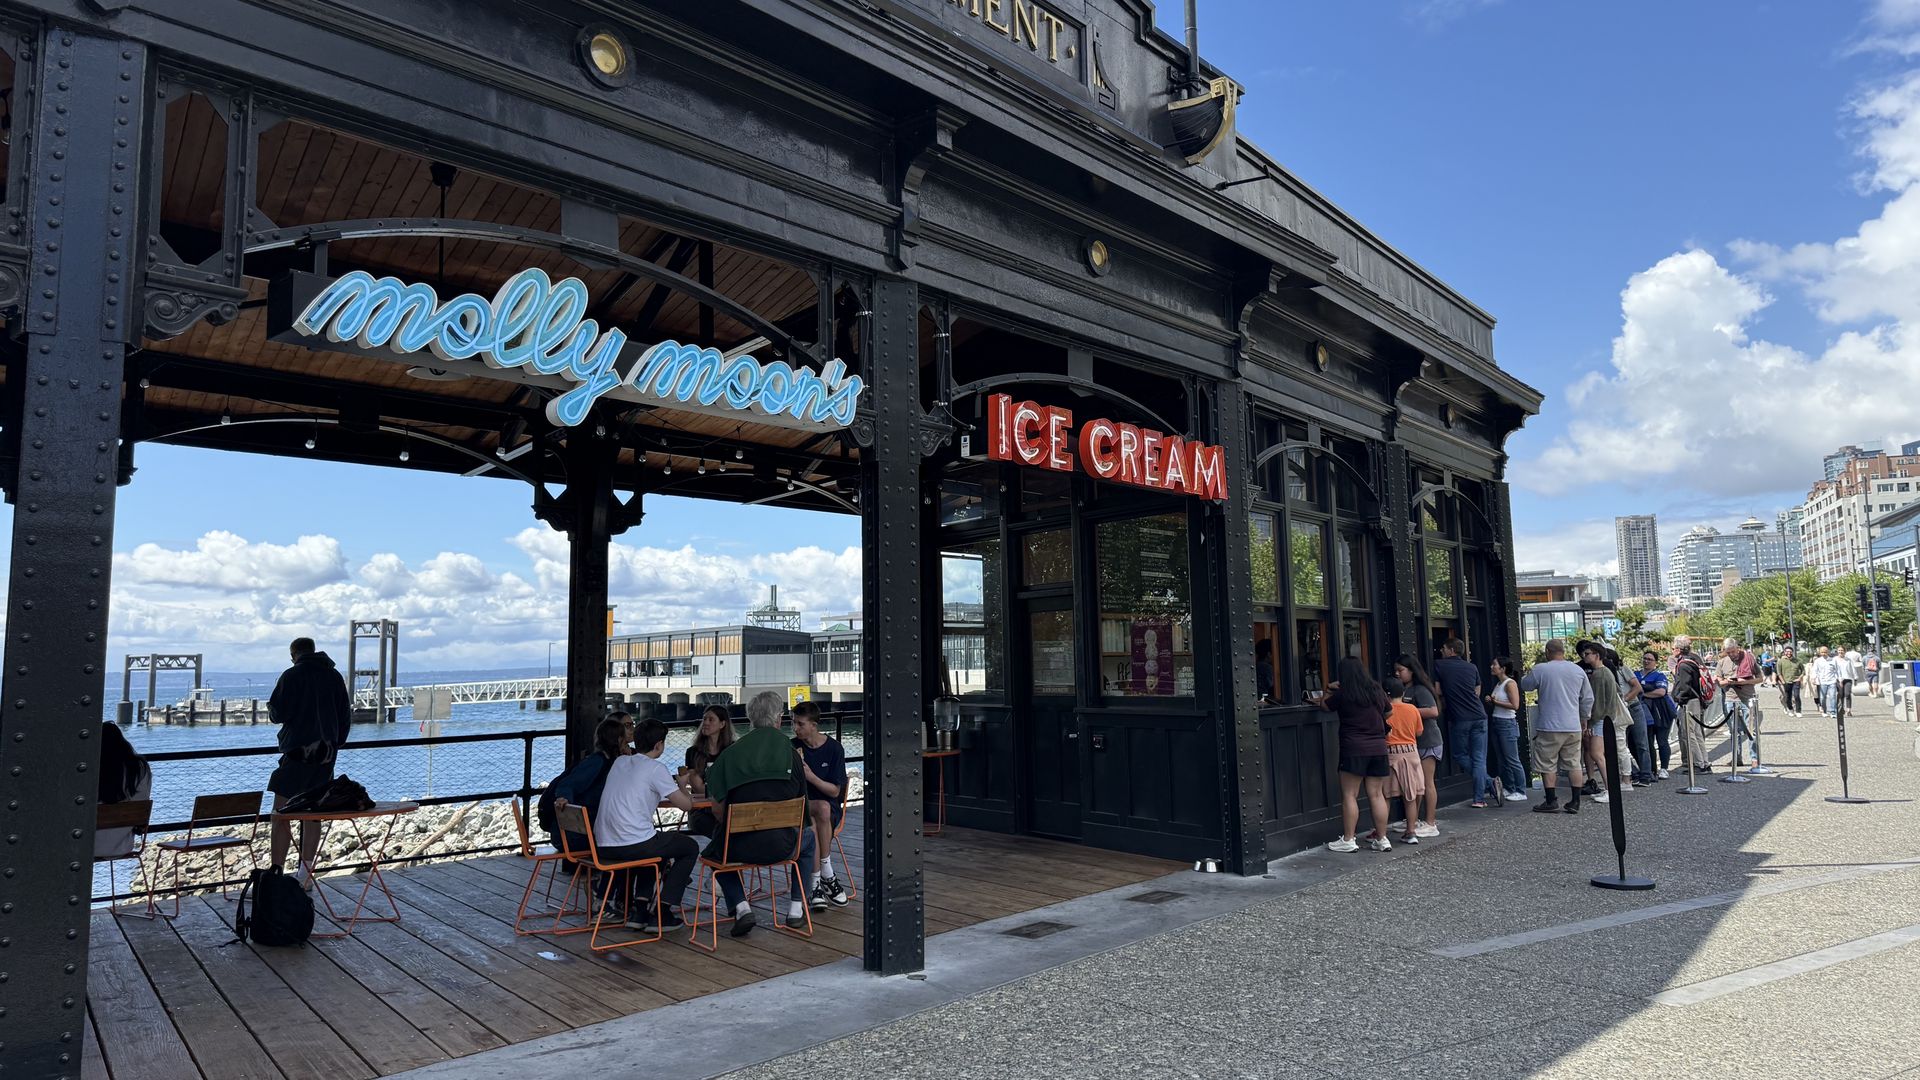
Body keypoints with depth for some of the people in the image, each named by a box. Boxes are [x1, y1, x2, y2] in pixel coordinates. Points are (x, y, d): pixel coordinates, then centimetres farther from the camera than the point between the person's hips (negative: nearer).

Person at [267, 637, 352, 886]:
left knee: (281, 816, -1)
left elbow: (278, 714, -10)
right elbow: (345, 717, 11)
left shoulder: (292, 676, -6)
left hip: (297, 753, -5)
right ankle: (305, 875, 14)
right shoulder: (335, 676, 10)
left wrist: (271, 709, 13)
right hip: (325, 755, 6)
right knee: (313, 815, 10)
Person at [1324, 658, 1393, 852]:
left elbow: (1326, 706, 11)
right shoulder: (1377, 691, 7)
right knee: (1377, 795, 9)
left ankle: (1348, 840, 2)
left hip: (1354, 749, -5)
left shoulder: (1343, 695, -6)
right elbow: (1388, 711, 25)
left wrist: (1329, 690, 26)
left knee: (1349, 795, 0)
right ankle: (1382, 839, 13)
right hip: (1378, 748, 5)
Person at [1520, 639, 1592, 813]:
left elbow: (1525, 685, 8)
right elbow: (1588, 698, 14)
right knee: (1574, 764, 10)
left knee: (1547, 765, 3)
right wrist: (1584, 719, 26)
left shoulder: (1540, 669, -9)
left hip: (1550, 727, -5)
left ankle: (1551, 801, 4)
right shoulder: (1578, 670, 6)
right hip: (1573, 727, 5)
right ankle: (1575, 802, 10)